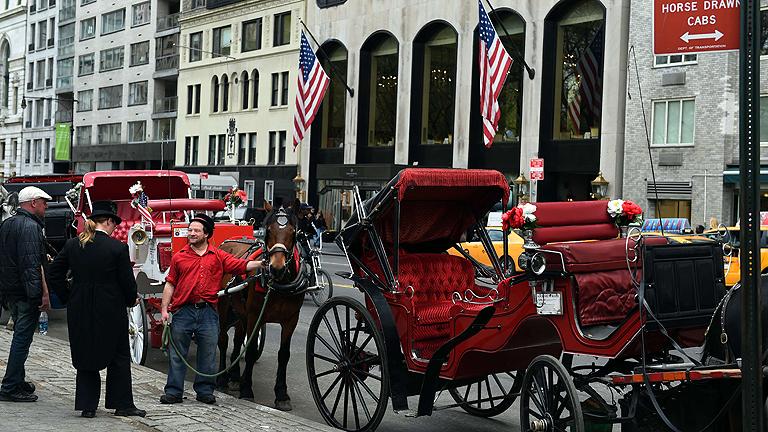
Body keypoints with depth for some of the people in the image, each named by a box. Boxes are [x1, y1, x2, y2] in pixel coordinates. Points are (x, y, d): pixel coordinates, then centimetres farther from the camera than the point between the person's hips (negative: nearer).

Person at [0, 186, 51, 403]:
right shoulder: (30, 227, -16)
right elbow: (32, 265, -23)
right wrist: (43, 294, -23)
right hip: (26, 294, -10)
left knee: (20, 336, 20)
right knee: (22, 338, -5)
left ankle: (18, 381, 28)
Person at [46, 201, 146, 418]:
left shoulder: (72, 245, 1)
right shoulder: (118, 248, -12)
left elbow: (54, 275, 4)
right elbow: (127, 281, -9)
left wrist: (69, 299, 12)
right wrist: (131, 300, 9)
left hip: (79, 311, 4)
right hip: (110, 311, -4)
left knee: (85, 358, 13)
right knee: (119, 358, 10)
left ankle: (87, 406, 12)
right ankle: (122, 404, 13)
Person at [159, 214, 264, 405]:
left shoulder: (218, 256, 7)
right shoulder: (179, 257, 7)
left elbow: (242, 265, 2)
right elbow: (170, 284, 7)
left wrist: (261, 263, -13)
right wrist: (164, 309, 0)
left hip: (208, 312, 0)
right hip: (183, 311, 0)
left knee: (208, 354, 6)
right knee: (177, 353, 3)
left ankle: (205, 391, 17)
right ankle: (173, 392, 10)